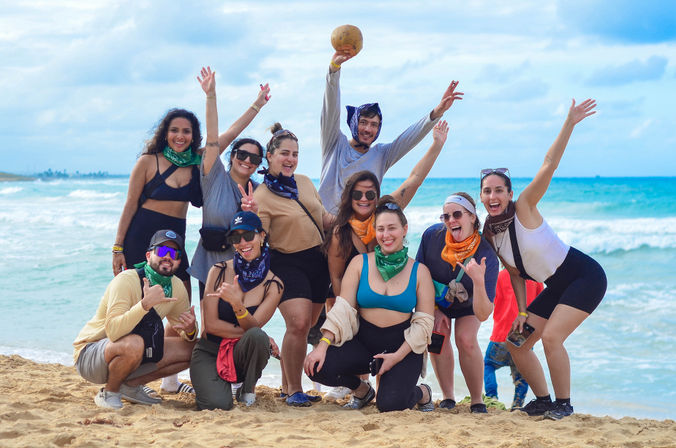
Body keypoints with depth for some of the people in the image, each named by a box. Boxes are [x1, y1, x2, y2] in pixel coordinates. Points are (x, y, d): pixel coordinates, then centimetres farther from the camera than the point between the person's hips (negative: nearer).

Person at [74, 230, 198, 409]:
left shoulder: (177, 287, -2)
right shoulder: (126, 280, -23)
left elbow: (186, 332, 9)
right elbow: (113, 331, -35)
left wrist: (189, 330, -15)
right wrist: (145, 304, -44)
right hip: (90, 353, -7)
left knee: (192, 349, -2)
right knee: (133, 344, -38)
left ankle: (131, 385, 6)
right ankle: (109, 393, -10)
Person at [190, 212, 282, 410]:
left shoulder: (273, 285, -5)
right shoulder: (219, 271, -6)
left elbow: (253, 326, -15)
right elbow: (211, 324, -9)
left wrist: (236, 303, -35)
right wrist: (249, 333, -15)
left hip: (241, 356, 1)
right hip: (209, 352, -1)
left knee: (257, 336, -34)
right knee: (218, 404, -28)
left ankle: (248, 390, -5)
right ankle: (206, 385, 11)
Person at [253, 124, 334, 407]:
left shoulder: (305, 182, 10)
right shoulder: (262, 196, -10)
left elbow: (324, 219, 21)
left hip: (317, 261, 7)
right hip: (287, 264, -6)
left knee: (305, 327, 10)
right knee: (298, 323, -21)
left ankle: (286, 385, 25)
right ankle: (294, 390, -6)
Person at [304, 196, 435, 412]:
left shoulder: (419, 271, 0)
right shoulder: (360, 263, 3)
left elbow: (424, 322, -2)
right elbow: (342, 309, -3)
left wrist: (398, 356, -14)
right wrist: (323, 345, -17)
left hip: (402, 345, -2)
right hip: (363, 341, 2)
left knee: (390, 403, -26)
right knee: (318, 367, -24)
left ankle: (422, 393, 13)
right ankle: (362, 390, 10)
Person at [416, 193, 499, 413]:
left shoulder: (486, 256, -35)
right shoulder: (432, 235, -28)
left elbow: (483, 314, -39)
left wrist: (479, 281, -55)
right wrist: (434, 311, -11)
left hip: (468, 305, -2)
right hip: (435, 301, 2)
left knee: (466, 339, -23)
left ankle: (477, 401, -6)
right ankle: (448, 397, -4)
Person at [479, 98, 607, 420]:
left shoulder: (524, 208, -18)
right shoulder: (489, 236, -1)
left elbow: (549, 165, -28)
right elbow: (515, 274, 9)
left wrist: (569, 124, -36)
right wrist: (522, 312, -1)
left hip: (585, 277, -8)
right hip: (556, 287, 8)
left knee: (551, 337, -21)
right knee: (517, 343, 4)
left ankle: (564, 403, -3)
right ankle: (543, 400, 19)